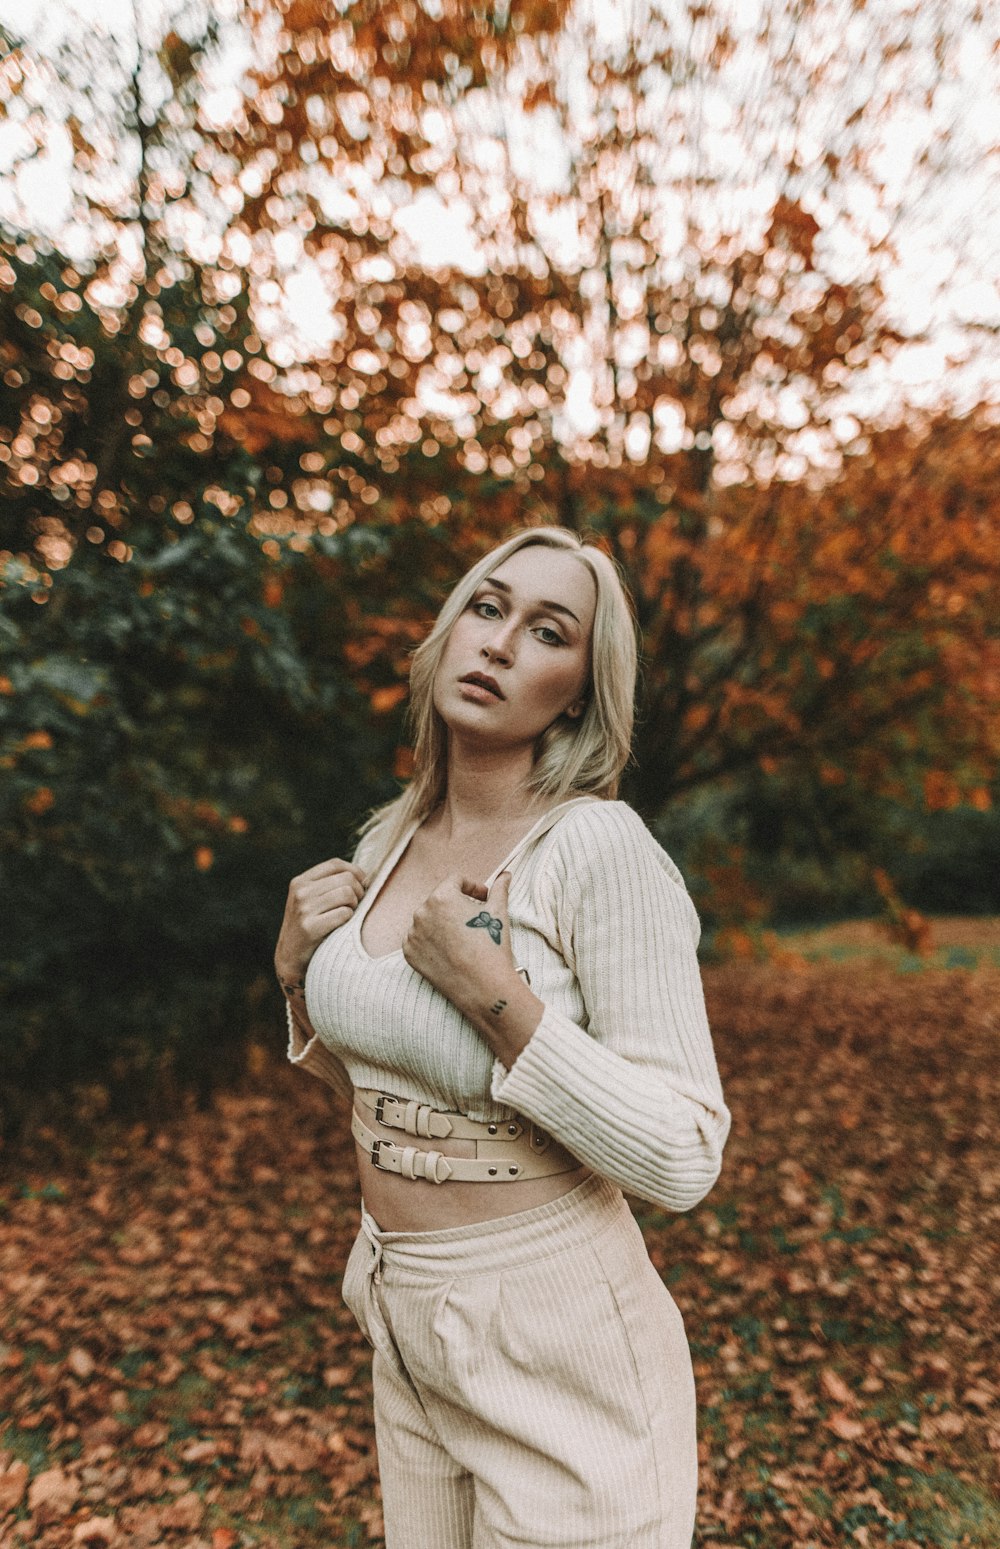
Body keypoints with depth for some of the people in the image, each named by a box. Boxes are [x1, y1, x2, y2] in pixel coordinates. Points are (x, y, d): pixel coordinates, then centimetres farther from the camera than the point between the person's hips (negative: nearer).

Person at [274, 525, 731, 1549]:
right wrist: (297, 968, -5)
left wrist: (489, 990, -28)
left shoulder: (599, 848, -21)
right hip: (405, 1327, 7)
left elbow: (680, 1163, -21)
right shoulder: (390, 840, 0)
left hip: (558, 1343, -7)